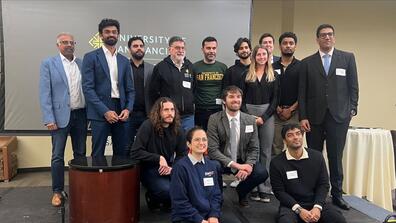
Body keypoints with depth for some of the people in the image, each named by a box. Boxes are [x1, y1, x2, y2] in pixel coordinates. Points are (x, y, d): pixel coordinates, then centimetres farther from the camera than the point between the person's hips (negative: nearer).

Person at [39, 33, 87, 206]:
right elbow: (45, 93, -6)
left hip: (80, 115, 4)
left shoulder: (82, 63, 8)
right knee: (57, 156, 2)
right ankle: (57, 191, 15)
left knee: (80, 154, 11)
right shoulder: (48, 64, -1)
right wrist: (49, 119, -12)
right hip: (60, 116, -3)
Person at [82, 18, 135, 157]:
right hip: (100, 113, -4)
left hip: (121, 113, 4)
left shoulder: (124, 61, 15)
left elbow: (130, 89, 14)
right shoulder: (91, 57, 1)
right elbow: (87, 88, -6)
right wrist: (105, 111, -14)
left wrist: (127, 109, -4)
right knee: (98, 154, 1)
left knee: (122, 154, 8)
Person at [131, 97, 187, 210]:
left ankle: (166, 202, 10)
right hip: (149, 169, -5)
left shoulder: (177, 129, 1)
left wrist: (172, 168, -14)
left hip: (168, 168, 5)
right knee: (168, 190, -29)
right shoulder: (148, 126, -14)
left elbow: (182, 154, 5)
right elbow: (135, 152, -19)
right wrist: (159, 158, -23)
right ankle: (152, 198, 7)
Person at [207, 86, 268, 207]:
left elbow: (253, 149, -1)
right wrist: (235, 165, -27)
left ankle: (241, 191, 12)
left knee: (262, 173, -23)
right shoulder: (214, 119, -11)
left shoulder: (250, 120, -1)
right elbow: (212, 149, -17)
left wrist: (248, 166, -22)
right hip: (221, 162, -3)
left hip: (242, 161, 3)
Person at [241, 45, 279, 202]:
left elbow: (275, 99, 3)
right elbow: (242, 97, 4)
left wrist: (263, 117, -8)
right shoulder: (247, 75, 8)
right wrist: (248, 117, -8)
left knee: (266, 151, 2)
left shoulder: (273, 76, 9)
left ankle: (265, 189, 8)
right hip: (248, 114, 0)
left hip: (267, 114, 1)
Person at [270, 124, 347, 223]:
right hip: (291, 205, -3)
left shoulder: (317, 156, 3)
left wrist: (317, 207, -14)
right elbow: (279, 191, -7)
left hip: (315, 203, 3)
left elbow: (323, 185, 2)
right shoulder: (276, 163, -6)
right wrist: (299, 210, -18)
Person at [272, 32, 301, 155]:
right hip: (276, 113, 2)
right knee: (276, 147, 3)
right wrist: (278, 109, -4)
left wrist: (291, 109, -6)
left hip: (295, 112, -2)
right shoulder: (272, 67, 10)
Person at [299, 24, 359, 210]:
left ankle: (337, 195, 18)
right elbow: (302, 92, 2)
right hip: (314, 117, 1)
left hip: (339, 116, 0)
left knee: (336, 157, 5)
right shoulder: (307, 62, 6)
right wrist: (302, 117, -4)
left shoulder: (348, 58, 7)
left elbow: (353, 86, 7)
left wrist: (352, 109, -1)